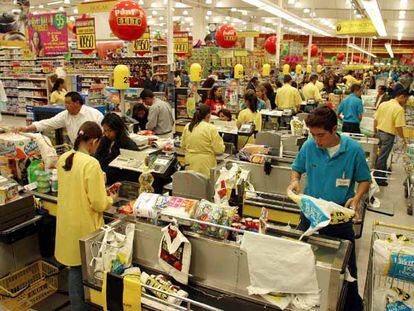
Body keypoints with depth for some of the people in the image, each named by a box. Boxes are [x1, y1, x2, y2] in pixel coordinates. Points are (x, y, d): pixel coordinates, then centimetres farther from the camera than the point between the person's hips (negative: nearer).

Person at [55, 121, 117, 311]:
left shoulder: (63, 159, -1)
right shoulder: (91, 163, -24)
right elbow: (99, 204, -21)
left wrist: (101, 191, 16)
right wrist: (110, 199, 0)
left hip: (67, 224, 7)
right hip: (85, 226, -7)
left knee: (74, 268, 20)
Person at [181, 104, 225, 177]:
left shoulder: (187, 126, 2)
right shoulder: (211, 129, -12)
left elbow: (183, 145, 13)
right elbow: (219, 149, -8)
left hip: (190, 164, 5)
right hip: (205, 166, -5)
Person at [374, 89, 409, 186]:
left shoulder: (383, 104, 3)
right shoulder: (399, 109, -17)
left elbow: (375, 119, 8)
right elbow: (398, 127, -19)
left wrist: (375, 132, 19)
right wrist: (403, 138, -5)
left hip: (379, 132, 7)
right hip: (389, 135, -6)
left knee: (380, 155, 21)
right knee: (382, 157, 3)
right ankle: (379, 179, 13)